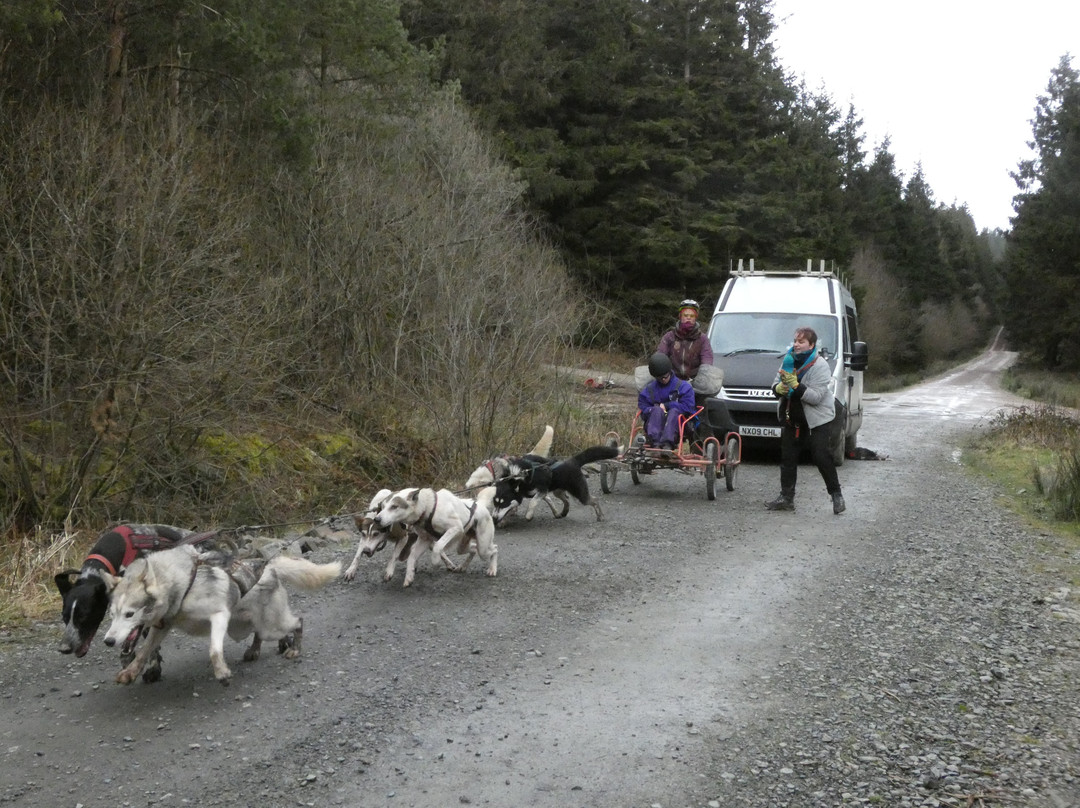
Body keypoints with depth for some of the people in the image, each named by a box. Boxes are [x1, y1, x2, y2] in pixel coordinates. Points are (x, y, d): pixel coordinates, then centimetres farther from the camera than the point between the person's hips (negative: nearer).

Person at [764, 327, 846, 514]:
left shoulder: (820, 366, -15)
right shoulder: (788, 361, 5)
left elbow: (816, 396, -22)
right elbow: (776, 383, 9)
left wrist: (795, 385, -31)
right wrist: (779, 388, -15)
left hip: (818, 420, -6)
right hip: (791, 418, 6)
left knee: (821, 457, -9)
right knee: (787, 457, 6)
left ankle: (836, 495, 6)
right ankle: (786, 498, 13)